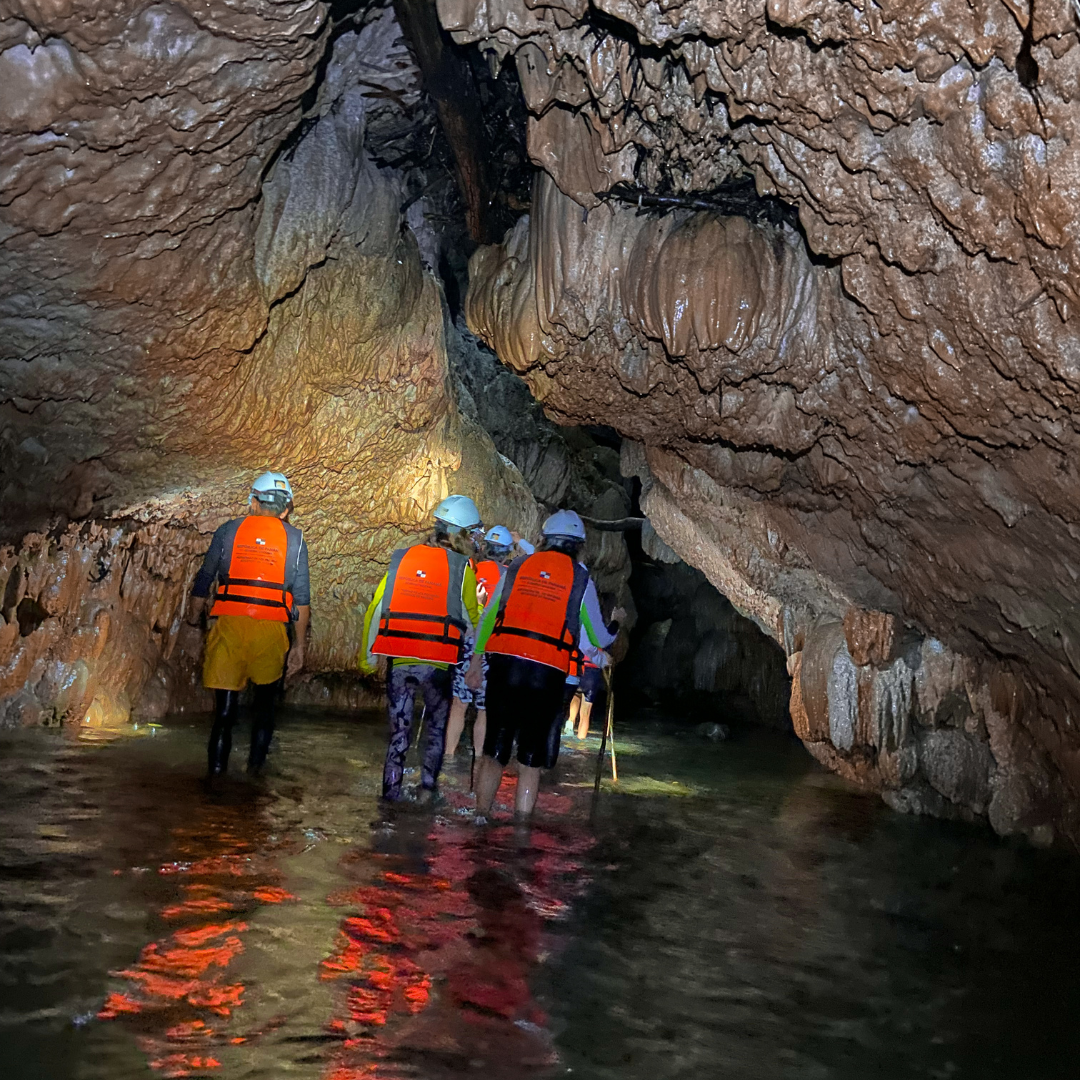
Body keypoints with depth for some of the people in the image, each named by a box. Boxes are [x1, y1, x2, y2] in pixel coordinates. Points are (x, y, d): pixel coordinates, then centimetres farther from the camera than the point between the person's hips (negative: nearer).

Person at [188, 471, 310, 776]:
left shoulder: (228, 531, 9)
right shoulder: (294, 538, 8)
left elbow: (204, 581, 14)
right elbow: (302, 597, 4)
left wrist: (195, 614, 32)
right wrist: (299, 645, 10)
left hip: (229, 624, 0)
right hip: (271, 630, 0)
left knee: (225, 705, 3)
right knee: (265, 705, 16)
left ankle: (216, 771, -1)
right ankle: (255, 767, 16)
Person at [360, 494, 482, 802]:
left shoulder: (400, 558, 6)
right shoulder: (461, 566, -4)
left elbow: (375, 609, 6)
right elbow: (471, 620, 1)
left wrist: (367, 655, 14)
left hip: (399, 661, 3)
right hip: (436, 664, -3)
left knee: (398, 731, 13)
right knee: (437, 729, 17)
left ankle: (391, 793, 14)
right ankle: (427, 788, 13)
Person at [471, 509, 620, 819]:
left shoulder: (517, 566, 11)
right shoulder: (581, 579, 6)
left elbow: (487, 617, 12)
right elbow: (598, 637, 14)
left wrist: (476, 660, 21)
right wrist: (616, 628, 35)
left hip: (504, 665, 2)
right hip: (547, 675, -2)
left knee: (493, 753, 12)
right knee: (531, 762, 8)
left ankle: (480, 819, 17)